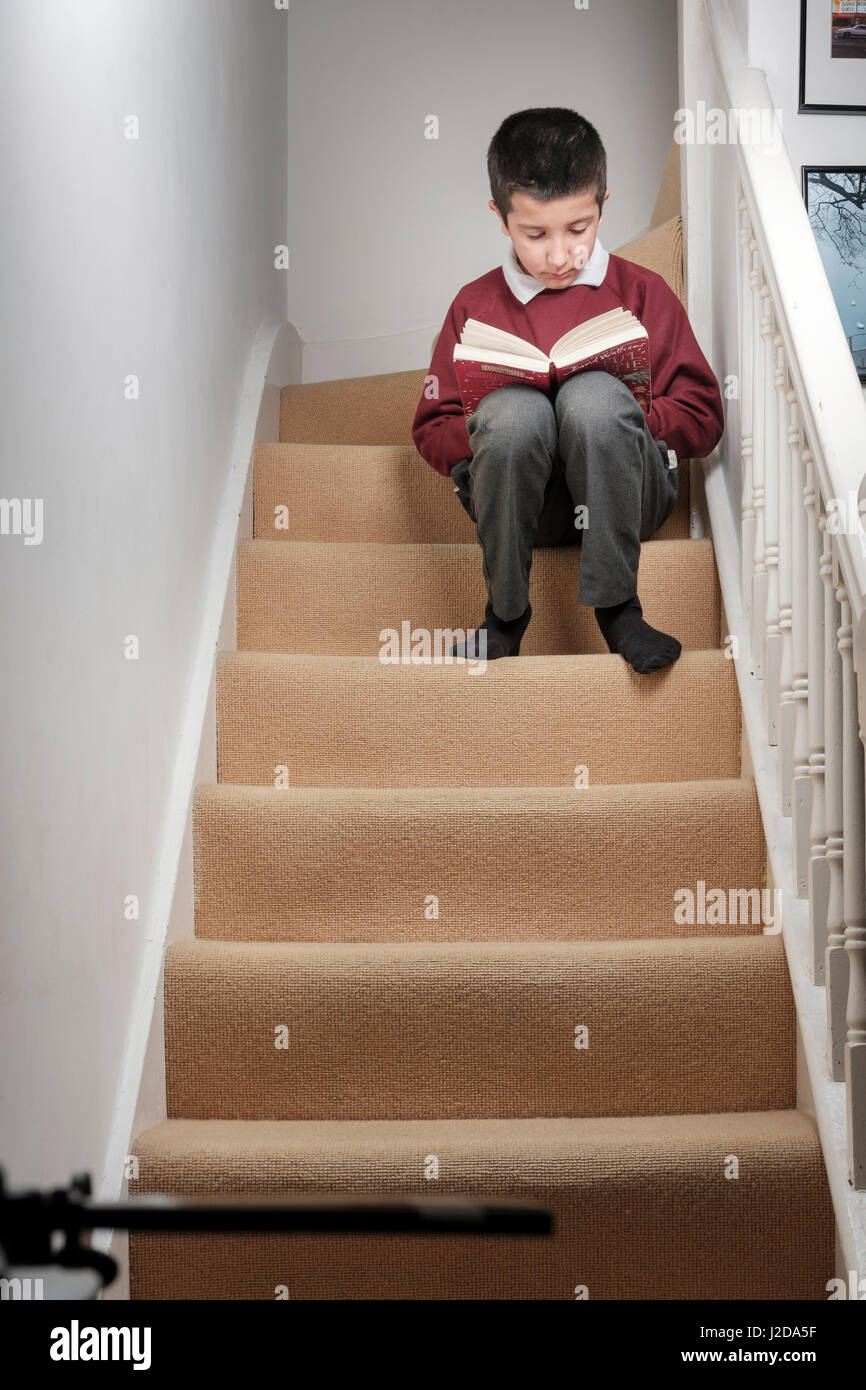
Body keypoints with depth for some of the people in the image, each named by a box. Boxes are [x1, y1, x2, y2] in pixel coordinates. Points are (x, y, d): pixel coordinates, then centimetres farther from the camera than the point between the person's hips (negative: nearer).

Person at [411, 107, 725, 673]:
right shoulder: (476, 305, 12)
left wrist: (617, 422, -12)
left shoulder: (643, 292, 9)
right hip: (520, 501, 1)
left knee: (595, 395, -33)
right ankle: (506, 613, -17)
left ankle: (617, 605, -23)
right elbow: (432, 429, 14)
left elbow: (703, 416, 6)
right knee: (513, 408, -33)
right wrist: (485, 434, -9)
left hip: (622, 497, -1)